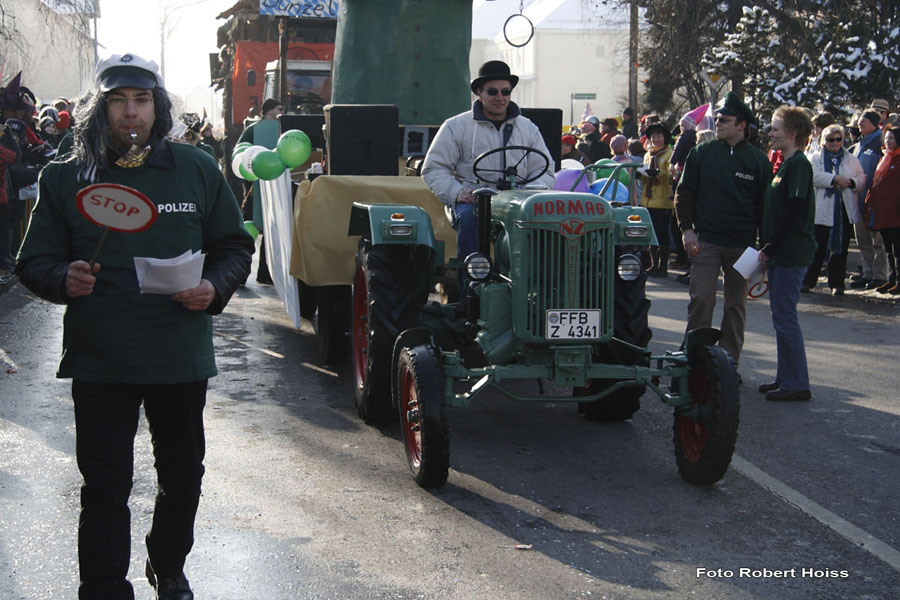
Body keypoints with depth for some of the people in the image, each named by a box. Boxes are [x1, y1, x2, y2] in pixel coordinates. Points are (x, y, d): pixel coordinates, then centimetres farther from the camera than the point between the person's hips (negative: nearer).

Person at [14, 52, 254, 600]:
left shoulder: (197, 169, 3)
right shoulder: (66, 178, 1)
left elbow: (235, 245, 9)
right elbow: (34, 261, 4)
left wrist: (216, 288, -10)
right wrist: (64, 278, -18)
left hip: (182, 354, 2)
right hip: (99, 361, -2)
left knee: (183, 474, 16)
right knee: (105, 486, 1)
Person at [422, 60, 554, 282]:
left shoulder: (528, 129, 20)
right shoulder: (456, 126, 11)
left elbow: (545, 172, 17)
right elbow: (433, 168, 7)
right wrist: (456, 193, -12)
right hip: (472, 199, -1)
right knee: (468, 215, -37)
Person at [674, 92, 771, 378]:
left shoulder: (758, 160, 3)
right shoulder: (702, 153, 3)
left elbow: (764, 204, 6)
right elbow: (684, 192, 5)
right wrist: (686, 228, -6)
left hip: (742, 244, 1)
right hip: (706, 240, -1)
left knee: (736, 306, 8)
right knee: (701, 300, -7)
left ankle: (729, 363, 17)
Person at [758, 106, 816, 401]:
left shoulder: (798, 164, -13)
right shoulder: (786, 164, 17)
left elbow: (794, 213, -20)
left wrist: (771, 247, -16)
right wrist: (768, 248, 14)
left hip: (791, 254, -10)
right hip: (780, 254, 10)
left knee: (785, 317, -7)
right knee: (782, 316, 14)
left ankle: (797, 383, -2)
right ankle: (786, 377, 22)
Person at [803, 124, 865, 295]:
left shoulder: (852, 160, 14)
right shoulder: (815, 158, 6)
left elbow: (862, 179, 8)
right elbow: (814, 176, -11)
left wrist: (850, 182, -12)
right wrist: (836, 179, -17)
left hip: (845, 210, 3)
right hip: (822, 210, -3)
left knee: (840, 248, 5)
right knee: (817, 248, -2)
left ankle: (837, 283, 13)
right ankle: (807, 281, 6)